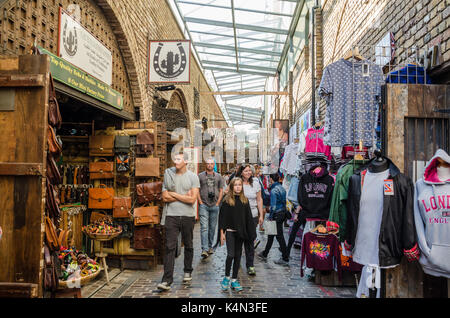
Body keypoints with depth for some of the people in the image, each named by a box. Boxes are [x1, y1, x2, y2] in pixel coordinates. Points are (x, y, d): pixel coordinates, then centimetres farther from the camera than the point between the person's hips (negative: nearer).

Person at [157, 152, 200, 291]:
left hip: (188, 216, 0)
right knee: (170, 247, -5)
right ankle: (167, 280, -1)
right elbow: (165, 197, -3)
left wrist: (174, 194, -8)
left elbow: (192, 199, -11)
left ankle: (188, 272, 33)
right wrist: (184, 196, -8)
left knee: (188, 245, 14)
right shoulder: (168, 174, 3)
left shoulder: (193, 177, -2)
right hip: (171, 215, 0)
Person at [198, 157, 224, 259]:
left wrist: (217, 203, 2)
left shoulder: (218, 176, 9)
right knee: (204, 227, -11)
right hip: (204, 205, -3)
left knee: (212, 227, 10)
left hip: (214, 206, 3)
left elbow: (221, 190, 11)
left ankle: (210, 246, 25)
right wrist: (200, 202, -5)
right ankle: (204, 250, -13)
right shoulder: (200, 176, 3)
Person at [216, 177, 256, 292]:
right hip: (230, 231, -3)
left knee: (238, 256, 8)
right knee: (230, 255, -8)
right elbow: (222, 217, -4)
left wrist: (250, 234, 5)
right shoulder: (227, 200, -3)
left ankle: (234, 279, 20)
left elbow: (248, 218, 8)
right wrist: (222, 233, -7)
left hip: (240, 232, 3)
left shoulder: (245, 200, 6)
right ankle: (226, 277, 13)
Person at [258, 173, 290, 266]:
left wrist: (270, 217, -12)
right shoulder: (282, 188, 8)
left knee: (279, 236, -1)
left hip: (277, 214, -9)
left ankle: (285, 259, 7)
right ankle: (265, 254, 31)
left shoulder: (273, 190, -19)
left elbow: (273, 206, -22)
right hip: (283, 213, 9)